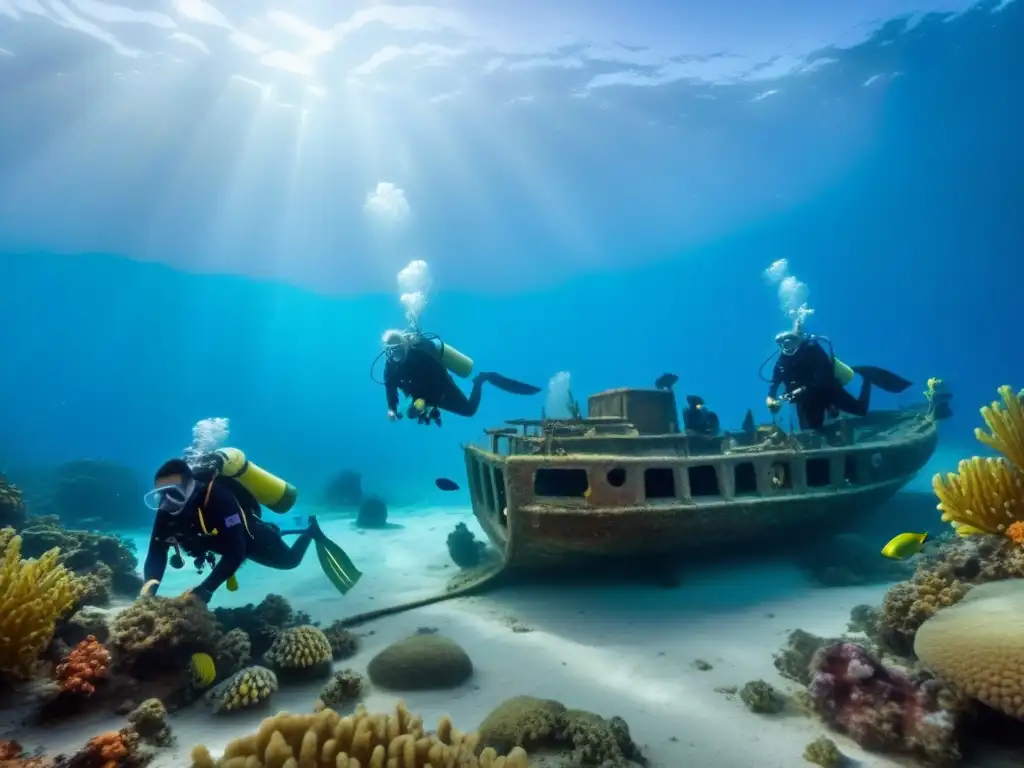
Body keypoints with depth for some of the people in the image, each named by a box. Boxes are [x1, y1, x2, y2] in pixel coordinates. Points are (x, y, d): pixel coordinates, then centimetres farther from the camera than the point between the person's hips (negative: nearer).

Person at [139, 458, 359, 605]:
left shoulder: (217, 498, -46)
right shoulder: (166, 512, -26)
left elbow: (235, 554, -49)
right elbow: (156, 555, -27)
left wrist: (203, 591, -56)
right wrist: (149, 587, -47)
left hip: (251, 534, -6)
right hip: (225, 538, 6)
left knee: (290, 560, 20)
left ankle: (313, 531, 44)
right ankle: (292, 531, 56)